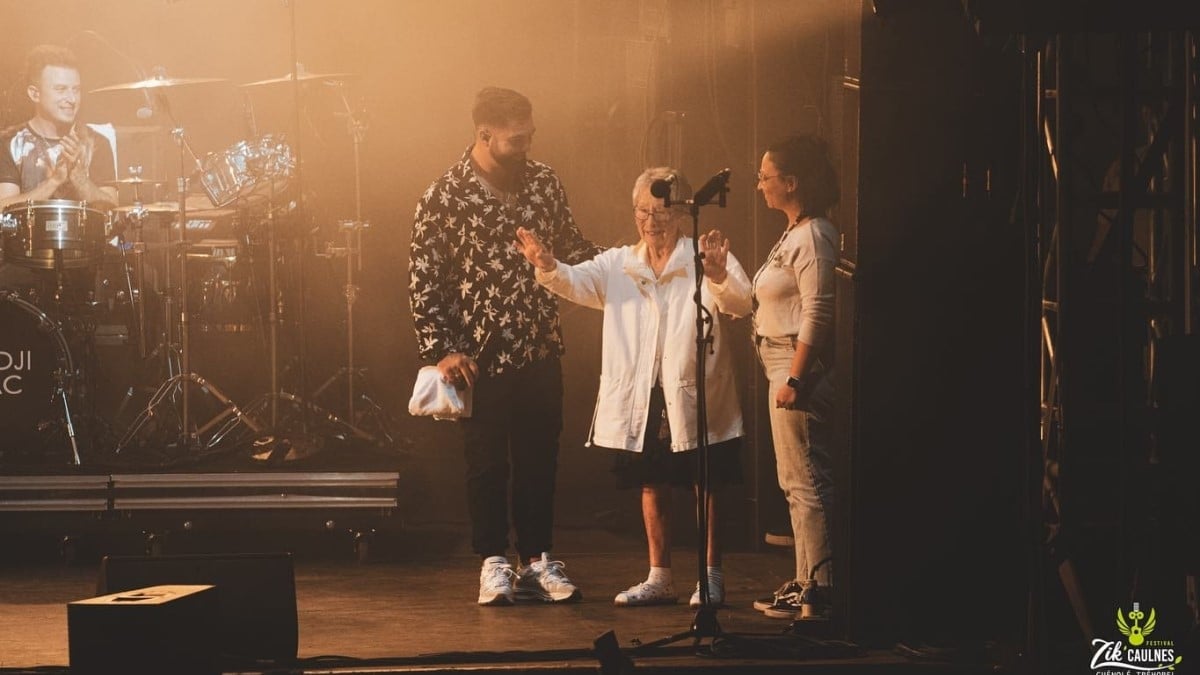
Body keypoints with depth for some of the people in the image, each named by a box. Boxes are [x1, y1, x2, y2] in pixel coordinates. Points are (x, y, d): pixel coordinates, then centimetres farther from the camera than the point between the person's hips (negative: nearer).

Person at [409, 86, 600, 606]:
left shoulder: (544, 182, 5)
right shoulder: (445, 197, -9)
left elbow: (571, 247, 16)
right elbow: (423, 279, -7)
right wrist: (440, 350, -12)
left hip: (541, 352, 4)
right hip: (481, 357, -4)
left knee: (539, 459, 9)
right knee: (487, 462, 5)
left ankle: (537, 560, 18)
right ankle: (493, 563, 16)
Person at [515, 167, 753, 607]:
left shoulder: (707, 259, -5)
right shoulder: (619, 265, 9)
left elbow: (740, 304, -21)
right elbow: (577, 282, -6)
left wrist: (720, 276, -43)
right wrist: (548, 268, -29)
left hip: (694, 396, -4)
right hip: (641, 400, 4)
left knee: (704, 487, 4)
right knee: (652, 487, 12)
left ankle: (711, 577, 14)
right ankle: (659, 578, 22)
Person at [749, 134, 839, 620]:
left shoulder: (813, 237, -14)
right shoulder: (795, 233, 17)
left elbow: (817, 314, -21)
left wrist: (794, 378, -23)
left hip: (799, 367, -11)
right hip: (783, 367, 11)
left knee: (806, 483, -9)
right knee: (797, 482, 14)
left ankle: (817, 591, -7)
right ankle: (806, 582, 20)